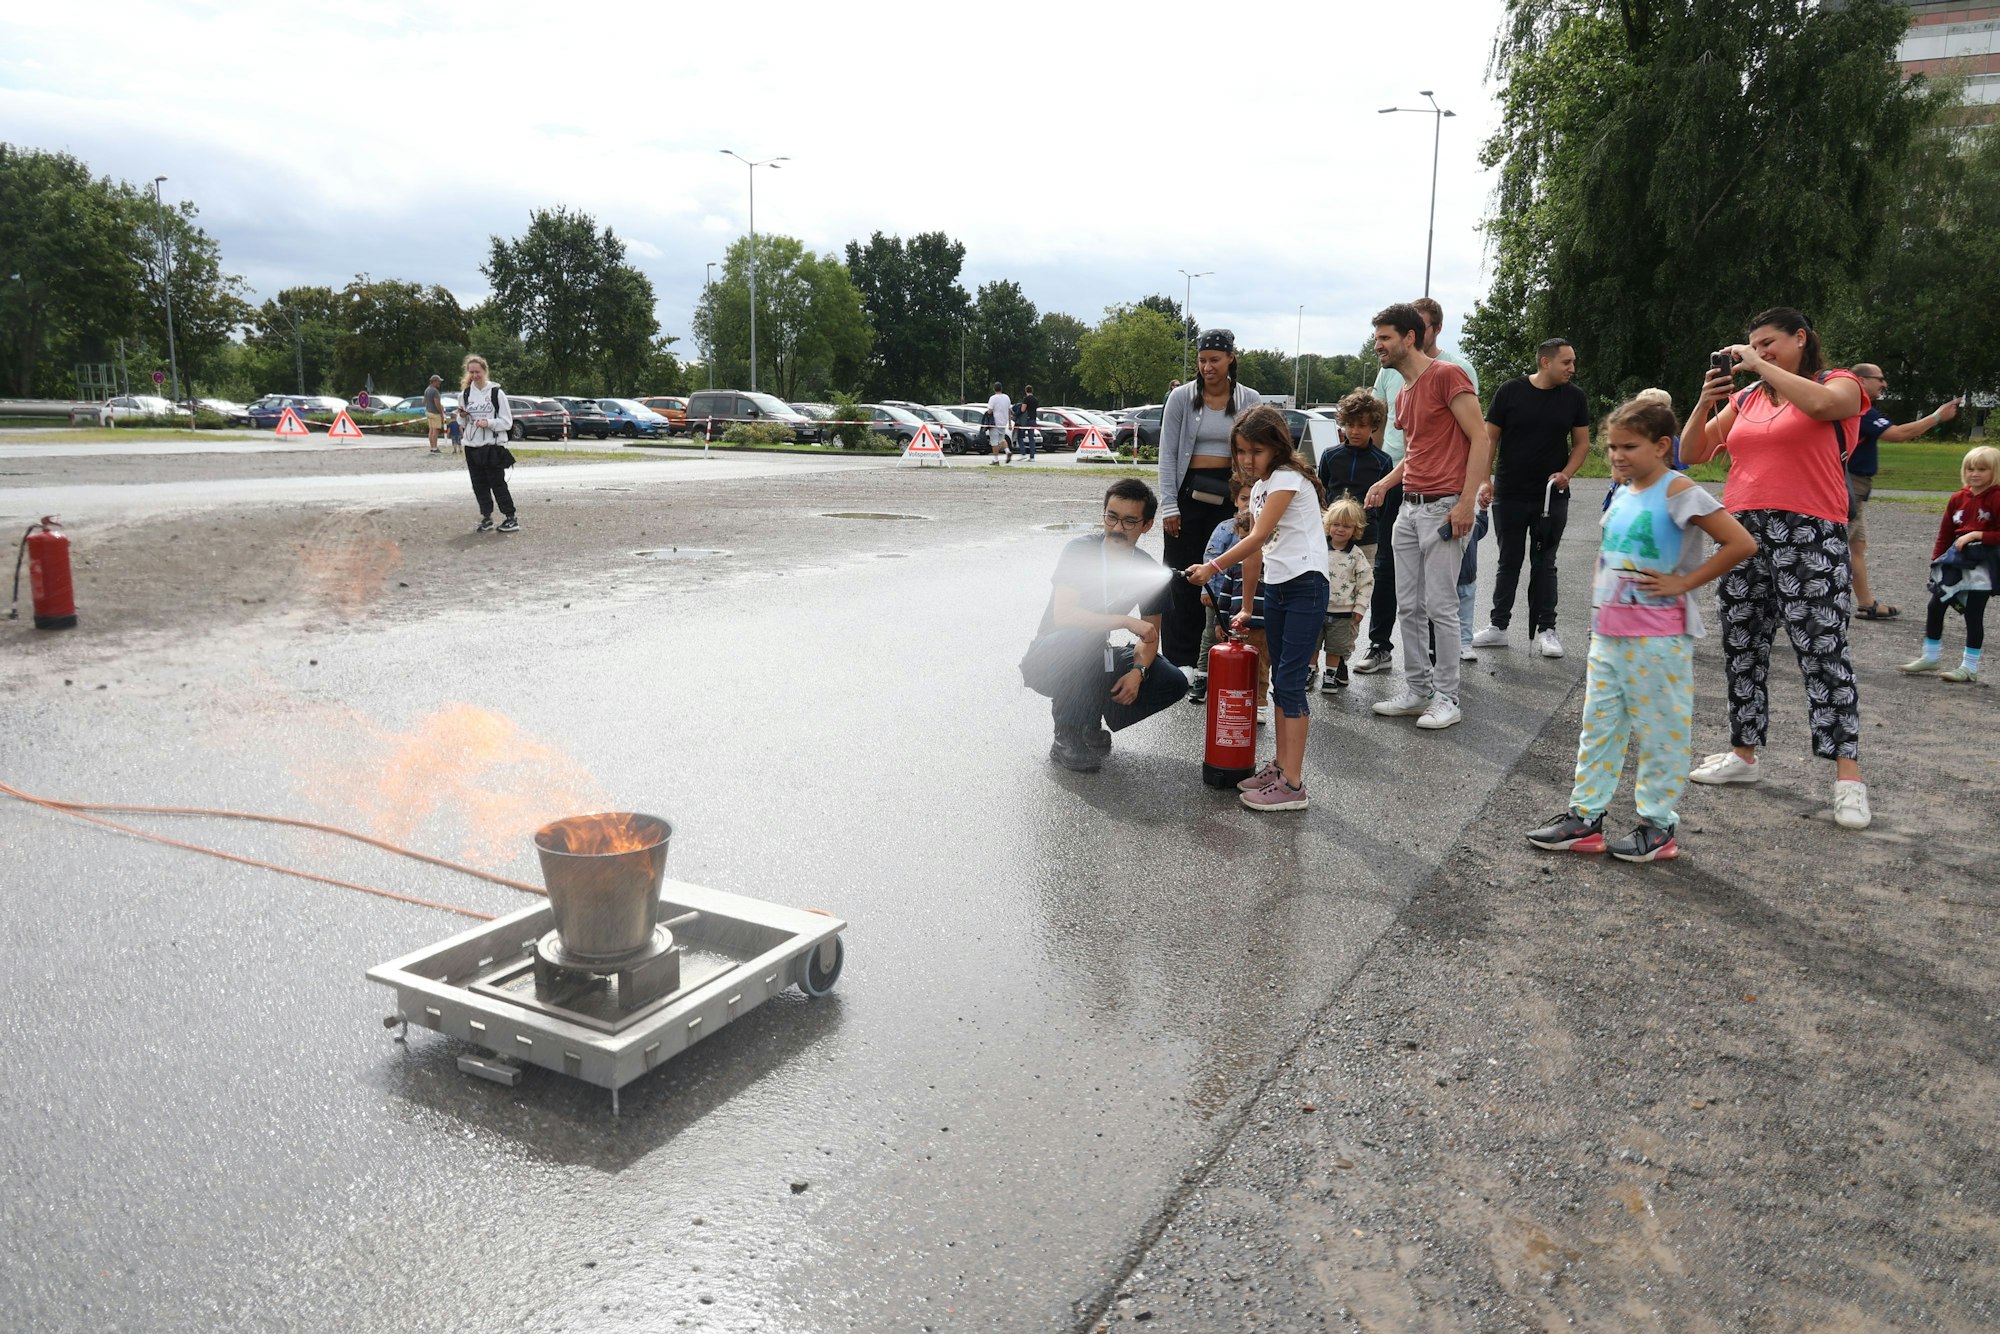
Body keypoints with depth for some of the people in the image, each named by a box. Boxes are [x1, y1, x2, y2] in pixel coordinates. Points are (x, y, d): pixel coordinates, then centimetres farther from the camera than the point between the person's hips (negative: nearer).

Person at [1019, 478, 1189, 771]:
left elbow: (1150, 636, 2)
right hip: (1049, 658, -5)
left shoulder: (1151, 572, -4)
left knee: (1173, 684, -12)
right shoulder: (1081, 550, -19)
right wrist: (1126, 621, -31)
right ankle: (1068, 739, -21)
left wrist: (1138, 671, -19)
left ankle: (1089, 723, 4)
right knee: (1083, 638, -39)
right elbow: (1062, 615, -30)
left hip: (1095, 660, 5)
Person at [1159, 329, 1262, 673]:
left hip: (1230, 495, 1)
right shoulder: (1182, 397, -1)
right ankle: (1178, 658, 8)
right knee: (1182, 577, 2)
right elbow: (1167, 454, 0)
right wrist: (1169, 505, -6)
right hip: (1188, 493, -1)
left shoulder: (1248, 400, 3)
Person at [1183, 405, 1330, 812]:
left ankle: (1292, 784, -8)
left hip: (1305, 584, -9)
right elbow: (1256, 550, 18)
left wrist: (1213, 567, -23)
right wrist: (1246, 606, 19)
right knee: (1280, 679, 12)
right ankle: (1281, 766, 21)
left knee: (1290, 680, -10)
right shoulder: (1259, 488, 16)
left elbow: (1258, 537, -20)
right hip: (1275, 587, 9)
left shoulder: (1288, 478, -12)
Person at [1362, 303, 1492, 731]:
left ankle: (1446, 698, 5)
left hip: (1443, 508, -9)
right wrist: (1385, 483, 12)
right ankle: (1417, 691, 18)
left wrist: (1466, 501, -20)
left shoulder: (1447, 375, -9)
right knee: (1408, 607, 9)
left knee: (1440, 606, -5)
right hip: (1409, 507, 9)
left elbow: (1480, 440, -13)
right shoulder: (1402, 395, 17)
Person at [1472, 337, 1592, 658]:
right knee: (1508, 562, 9)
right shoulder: (1510, 391, -3)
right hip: (1509, 495, -1)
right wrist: (1485, 479, -9)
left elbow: (1581, 443, 7)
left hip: (1552, 496, 1)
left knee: (1544, 564, 5)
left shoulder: (1574, 397, 2)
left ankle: (1544, 630, 11)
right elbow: (1490, 438, -1)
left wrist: (1566, 474, -10)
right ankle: (1498, 626, 18)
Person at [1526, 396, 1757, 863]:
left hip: (1657, 639, -8)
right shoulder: (1621, 494, 11)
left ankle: (1659, 826, 12)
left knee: (1659, 731, 3)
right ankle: (1585, 816, 17)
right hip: (1608, 633, 8)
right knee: (1598, 726, 10)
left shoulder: (1677, 492, -13)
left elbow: (1742, 544, -18)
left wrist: (1683, 583, -15)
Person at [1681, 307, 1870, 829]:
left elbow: (1822, 403, -22)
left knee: (1822, 651, -9)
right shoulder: (1746, 398, 16)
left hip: (1809, 535, -6)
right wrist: (1705, 402, -3)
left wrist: (1761, 365, -14)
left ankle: (1848, 775, -6)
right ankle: (1743, 755, 20)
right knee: (1741, 649, 9)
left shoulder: (1840, 383, 3)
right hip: (1742, 532, 6)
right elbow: (1691, 454, 12)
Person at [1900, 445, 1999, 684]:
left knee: (1973, 614, -2)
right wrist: (1937, 561, 9)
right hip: (1957, 561, 6)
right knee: (1935, 606, 9)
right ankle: (1930, 657, 25)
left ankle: (1970, 668, 7)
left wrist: (1975, 535, -20)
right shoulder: (1958, 499, 8)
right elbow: (1945, 534, 13)